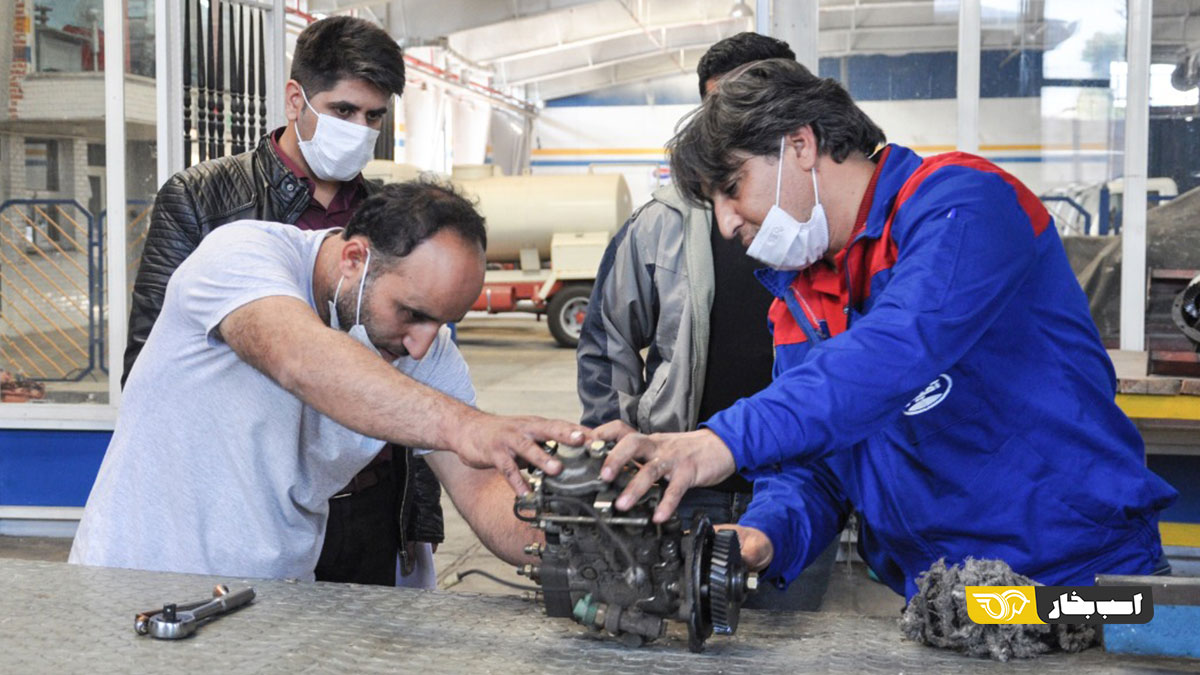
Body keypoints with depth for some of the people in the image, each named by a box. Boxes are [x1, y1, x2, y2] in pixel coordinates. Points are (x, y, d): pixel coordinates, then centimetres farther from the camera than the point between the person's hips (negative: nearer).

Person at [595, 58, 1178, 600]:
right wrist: (766, 534, -16)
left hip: (1078, 576, -7)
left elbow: (903, 346, -29)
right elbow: (807, 468, 8)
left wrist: (730, 437, -37)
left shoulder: (959, 202, -10)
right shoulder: (798, 304, 13)